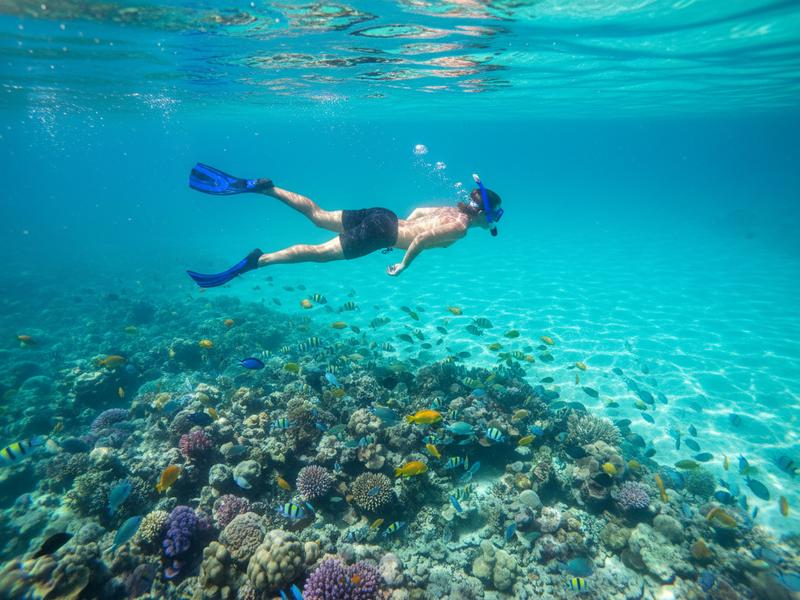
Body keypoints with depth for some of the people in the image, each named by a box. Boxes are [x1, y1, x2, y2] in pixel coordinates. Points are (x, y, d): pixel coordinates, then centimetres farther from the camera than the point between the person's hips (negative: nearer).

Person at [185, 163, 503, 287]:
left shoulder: (452, 208, 17)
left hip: (380, 215, 7)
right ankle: (257, 260, -8)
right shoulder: (460, 226, -11)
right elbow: (422, 238, -23)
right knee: (318, 252, -6)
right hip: (378, 232, -7)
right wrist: (404, 264, -10)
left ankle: (258, 186, 6)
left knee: (316, 214, 10)